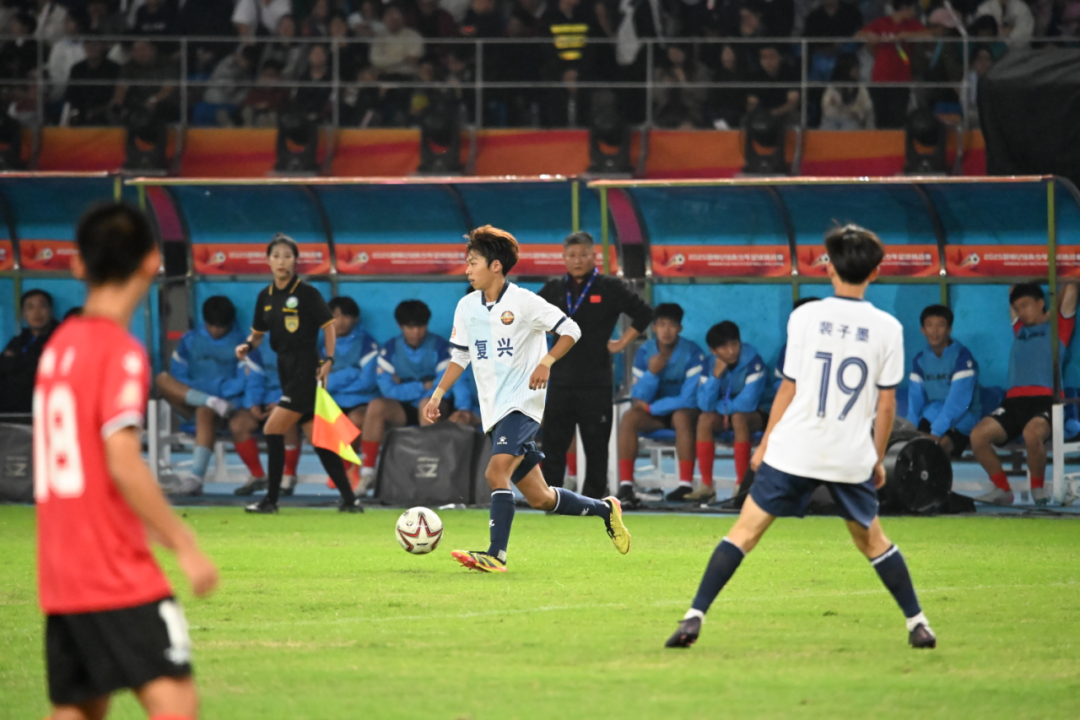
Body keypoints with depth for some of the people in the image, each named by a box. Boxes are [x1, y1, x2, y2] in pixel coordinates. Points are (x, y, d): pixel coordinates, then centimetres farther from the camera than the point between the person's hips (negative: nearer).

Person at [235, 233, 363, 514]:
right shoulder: (266, 296, 11)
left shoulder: (306, 293, -8)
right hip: (287, 369, 7)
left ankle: (271, 500, -5)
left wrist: (328, 360, -14)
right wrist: (248, 345, -1)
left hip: (306, 369, -7)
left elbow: (329, 326, -4)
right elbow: (258, 332, 20)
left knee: (273, 431, -12)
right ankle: (349, 499, 10)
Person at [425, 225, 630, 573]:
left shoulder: (523, 302, -9)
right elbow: (460, 356, 20)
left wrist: (546, 363, -22)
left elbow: (570, 330, -8)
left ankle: (496, 555, -29)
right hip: (494, 411, 7)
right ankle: (605, 509, 28)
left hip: (523, 403, -7)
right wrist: (438, 395, 11)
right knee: (539, 498, 7)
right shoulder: (467, 307, 9)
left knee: (497, 471, -26)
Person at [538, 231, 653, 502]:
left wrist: (621, 343, -4)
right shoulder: (554, 289, 10)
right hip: (561, 376, 3)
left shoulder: (610, 288, 0)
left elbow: (643, 314, 0)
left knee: (596, 444, 1)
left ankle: (593, 496, 8)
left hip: (596, 381, -3)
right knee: (553, 440, 0)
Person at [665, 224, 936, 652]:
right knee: (871, 540, 20)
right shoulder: (888, 328, -1)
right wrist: (878, 459, 14)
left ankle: (694, 617, -7)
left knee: (745, 531, 2)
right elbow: (886, 405, 2)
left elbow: (789, 390, 0)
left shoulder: (805, 317, -4)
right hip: (852, 456, 2)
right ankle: (917, 624, 20)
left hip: (794, 449, -2)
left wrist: (766, 444, 11)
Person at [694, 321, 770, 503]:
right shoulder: (710, 365, -7)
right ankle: (706, 487, -25)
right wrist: (716, 375, -26)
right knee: (705, 419, -27)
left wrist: (721, 407, -12)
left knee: (739, 417, -37)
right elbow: (705, 405, -15)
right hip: (725, 418, 4)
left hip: (756, 415, -4)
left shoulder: (753, 361, -22)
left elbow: (748, 403, -26)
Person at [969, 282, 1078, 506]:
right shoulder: (1020, 329, 28)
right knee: (978, 435, -21)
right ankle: (1002, 490, -5)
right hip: (1014, 401, 5)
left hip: (1045, 400, -5)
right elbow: (1013, 292, 41)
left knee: (1032, 433, -37)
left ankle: (1038, 487, -10)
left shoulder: (1057, 326, 16)